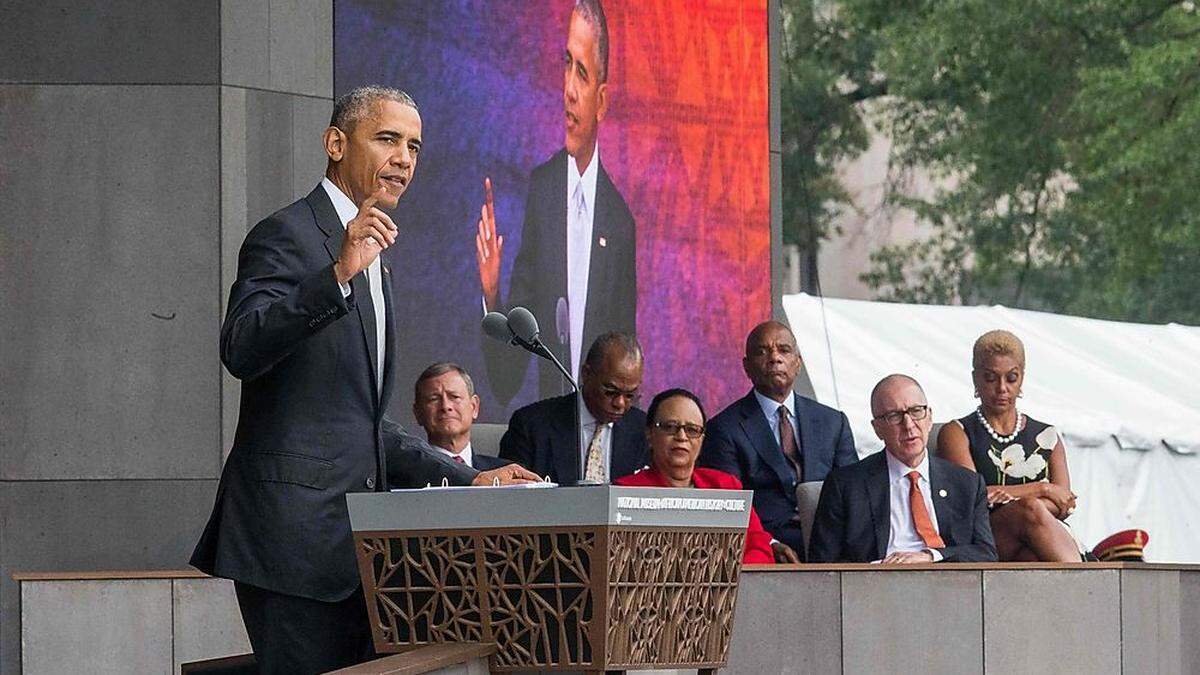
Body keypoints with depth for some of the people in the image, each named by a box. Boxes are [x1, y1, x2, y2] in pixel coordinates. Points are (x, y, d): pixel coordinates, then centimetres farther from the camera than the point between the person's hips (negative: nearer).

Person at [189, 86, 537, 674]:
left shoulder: (370, 264, 24)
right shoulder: (288, 235, -5)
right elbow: (240, 351, -23)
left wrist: (467, 480, 20)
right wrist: (337, 275, -32)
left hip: (346, 544, 9)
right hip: (294, 534, -9)